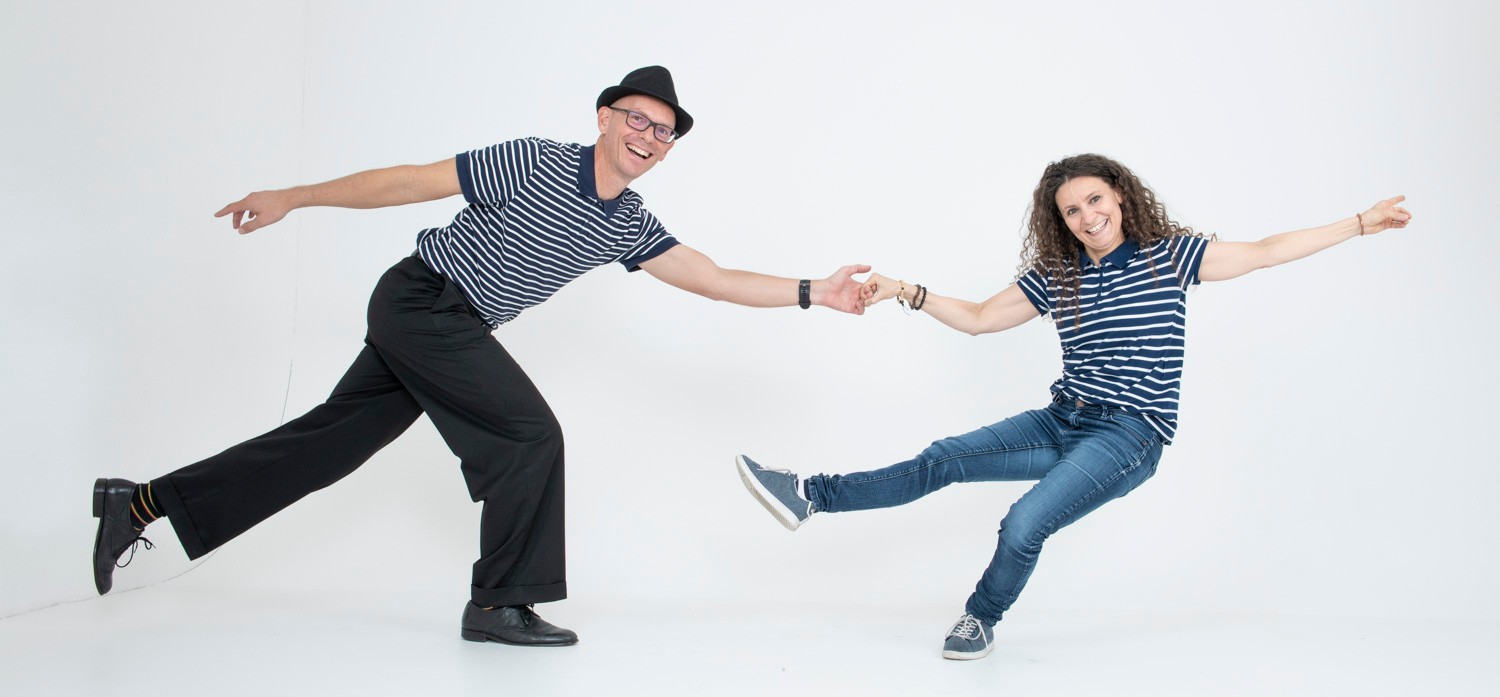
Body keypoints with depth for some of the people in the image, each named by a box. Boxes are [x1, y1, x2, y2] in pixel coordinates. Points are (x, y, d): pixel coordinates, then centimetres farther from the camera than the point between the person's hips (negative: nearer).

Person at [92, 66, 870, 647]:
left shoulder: (628, 225, 5)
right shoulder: (537, 163, -14)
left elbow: (715, 279, 0)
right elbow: (412, 181, -11)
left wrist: (815, 292, -6)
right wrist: (292, 197, -8)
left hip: (451, 328, 8)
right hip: (422, 299, -7)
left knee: (331, 439, 9)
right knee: (531, 435, -11)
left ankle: (145, 502, 16)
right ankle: (499, 603, 1)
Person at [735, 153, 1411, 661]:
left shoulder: (1170, 255, -2)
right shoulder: (1054, 277, 8)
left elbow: (1265, 252, 0)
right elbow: (978, 318, 13)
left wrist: (1359, 223, -2)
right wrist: (905, 292, 3)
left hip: (1129, 434, -5)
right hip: (1063, 421, 5)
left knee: (1024, 525, -22)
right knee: (944, 460, -8)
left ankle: (981, 619, 5)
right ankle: (813, 496, -7)